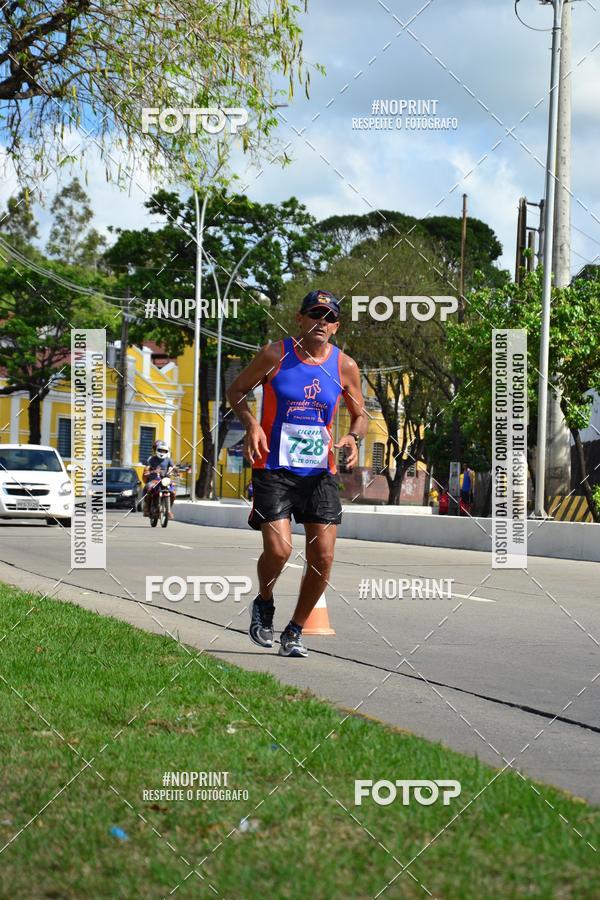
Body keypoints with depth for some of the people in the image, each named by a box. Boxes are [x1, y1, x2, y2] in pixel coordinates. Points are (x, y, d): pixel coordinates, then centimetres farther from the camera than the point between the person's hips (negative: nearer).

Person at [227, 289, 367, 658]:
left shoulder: (345, 366, 3)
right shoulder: (275, 355, -4)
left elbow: (360, 415, 16)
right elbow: (237, 391, 7)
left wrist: (353, 437, -7)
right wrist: (251, 424, -11)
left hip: (320, 471, 3)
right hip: (274, 469, -3)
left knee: (323, 558, -4)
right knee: (278, 549, -16)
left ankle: (295, 632, 15)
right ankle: (264, 604, 16)